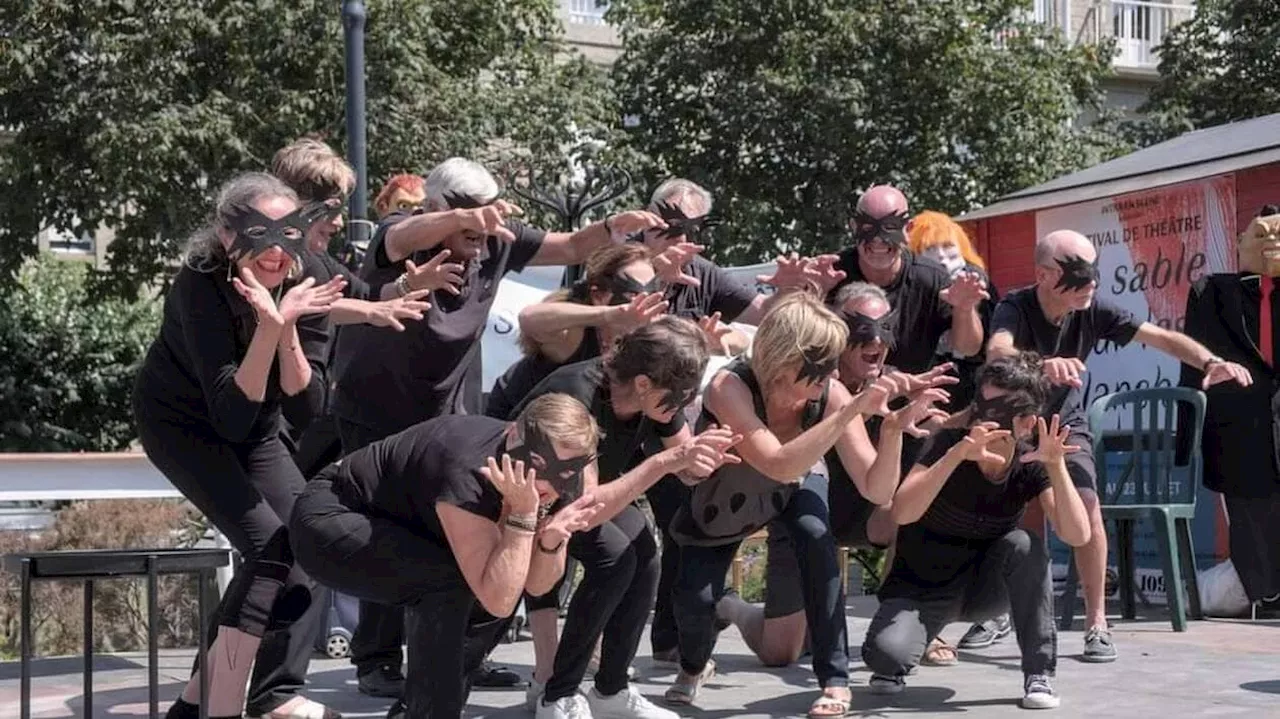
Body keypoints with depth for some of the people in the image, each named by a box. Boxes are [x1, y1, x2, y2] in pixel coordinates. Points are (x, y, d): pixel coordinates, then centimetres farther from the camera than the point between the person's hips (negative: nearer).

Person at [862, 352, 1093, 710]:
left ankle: (1039, 673, -15)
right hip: (921, 588, -2)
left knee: (1025, 544, -29)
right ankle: (892, 668, 8)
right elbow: (902, 513, -34)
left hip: (985, 588, 3)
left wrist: (1056, 465, -34)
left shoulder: (1031, 466, -12)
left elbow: (1077, 535, -24)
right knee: (886, 653, -32)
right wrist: (957, 453, -44)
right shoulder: (947, 442, -20)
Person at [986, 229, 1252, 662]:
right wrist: (1043, 364, -70)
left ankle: (1096, 623, -11)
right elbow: (997, 352, -48)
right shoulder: (1016, 308, -27)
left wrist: (1210, 362, -37)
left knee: (1086, 506, -20)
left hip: (1066, 426, 2)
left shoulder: (1092, 312, -17)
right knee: (1027, 518, -11)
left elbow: (1161, 337, -18)